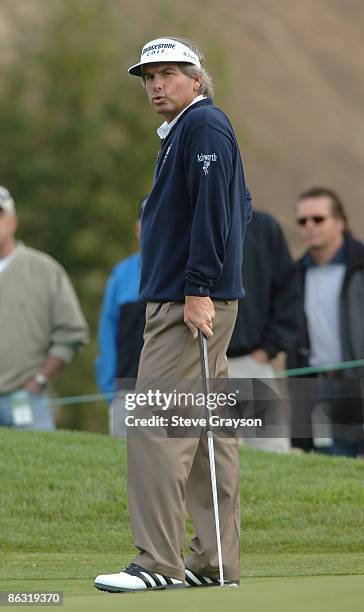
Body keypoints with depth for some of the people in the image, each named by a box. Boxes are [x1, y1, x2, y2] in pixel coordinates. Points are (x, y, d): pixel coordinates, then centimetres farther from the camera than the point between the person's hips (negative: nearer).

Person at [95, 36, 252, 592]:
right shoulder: (184, 131, 21)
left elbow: (213, 209, -20)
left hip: (190, 302, -11)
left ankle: (160, 562, -13)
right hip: (192, 300, 11)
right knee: (209, 429, 9)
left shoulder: (204, 125, -10)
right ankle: (215, 561, 11)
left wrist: (198, 289, -23)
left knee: (155, 427, -12)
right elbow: (238, 211, 28)